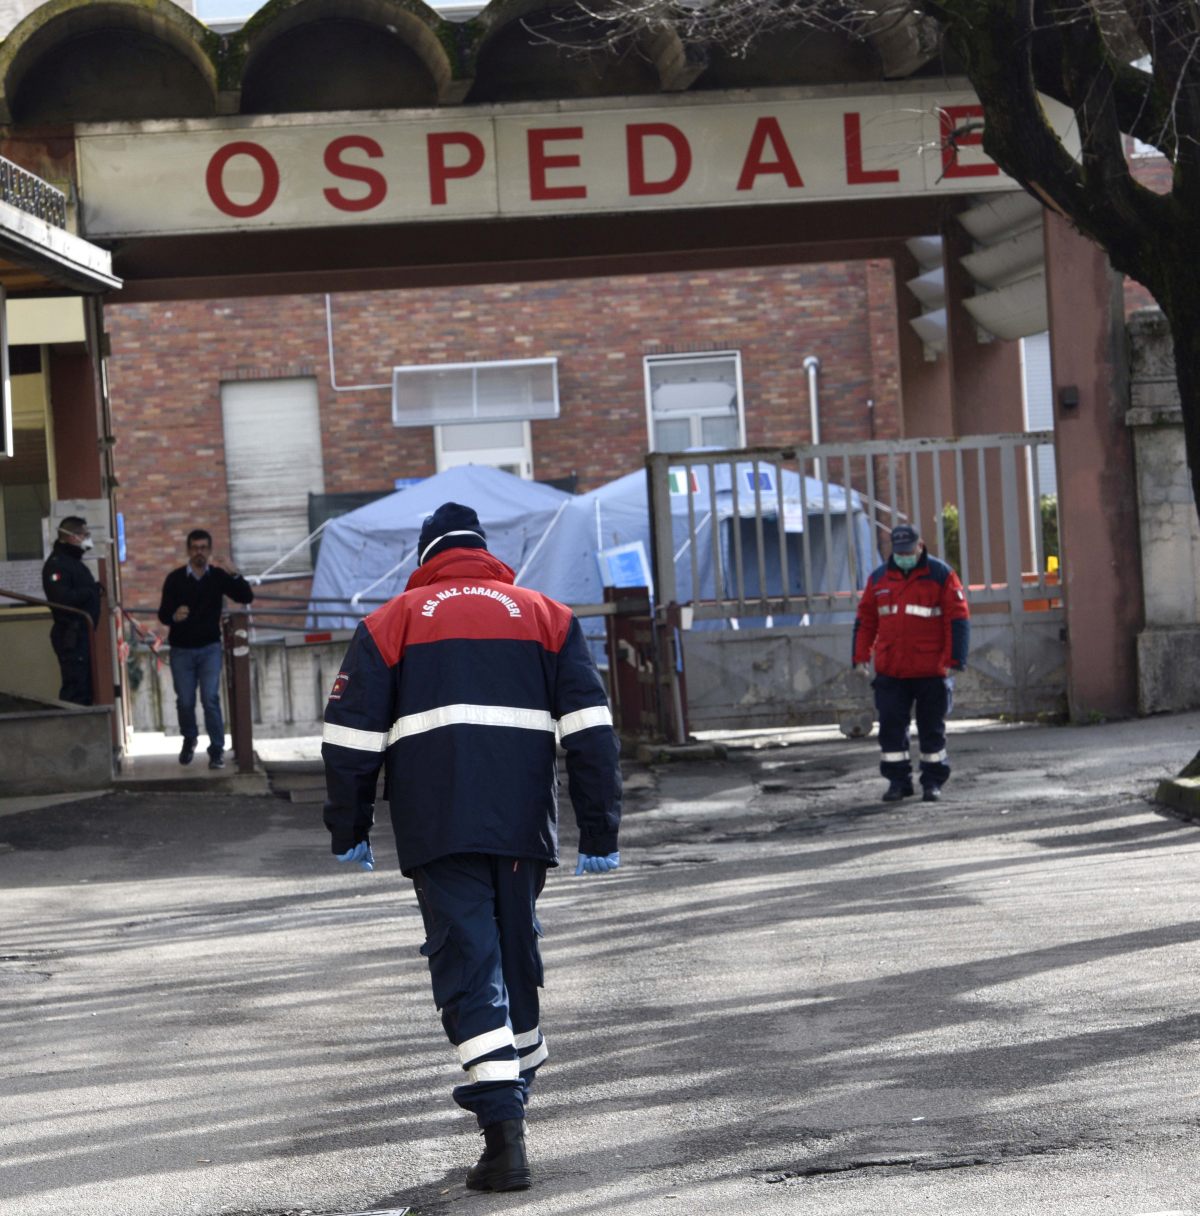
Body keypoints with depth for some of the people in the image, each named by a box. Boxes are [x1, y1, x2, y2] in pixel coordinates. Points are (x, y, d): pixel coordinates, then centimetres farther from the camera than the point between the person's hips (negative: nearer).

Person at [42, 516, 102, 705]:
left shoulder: (74, 561, 20)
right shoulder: (57, 564, -13)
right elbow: (62, 598, -25)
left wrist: (95, 590, 8)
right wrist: (91, 591, -17)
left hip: (83, 634, 10)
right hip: (71, 635, -10)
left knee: (86, 688, 12)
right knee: (75, 686, -13)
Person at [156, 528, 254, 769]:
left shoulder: (218, 576, -1)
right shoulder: (175, 579, -3)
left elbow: (246, 597, -9)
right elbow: (163, 614, -6)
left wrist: (231, 574, -24)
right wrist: (175, 616, -29)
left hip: (209, 648, 0)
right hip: (181, 650, 0)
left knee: (211, 698, -11)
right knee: (185, 701, 5)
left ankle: (217, 750, -4)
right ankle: (189, 740, 32)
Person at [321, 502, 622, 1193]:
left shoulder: (391, 623, 10)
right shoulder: (546, 616, 14)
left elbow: (351, 737, 5)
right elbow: (590, 728, 5)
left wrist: (349, 831, 14)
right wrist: (601, 832, 6)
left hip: (436, 828, -2)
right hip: (524, 824, 2)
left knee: (469, 966, -4)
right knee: (516, 955, 19)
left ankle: (506, 1136, -14)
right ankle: (516, 1093, 32)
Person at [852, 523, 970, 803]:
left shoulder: (940, 575, -4)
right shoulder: (879, 578, 7)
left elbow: (958, 619, -5)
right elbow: (865, 620, 12)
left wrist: (954, 659, -11)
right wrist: (860, 656, 5)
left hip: (931, 672, -3)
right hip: (890, 672, 3)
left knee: (932, 728, 6)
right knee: (891, 727, 1)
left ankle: (933, 781, 16)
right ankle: (898, 780, 11)